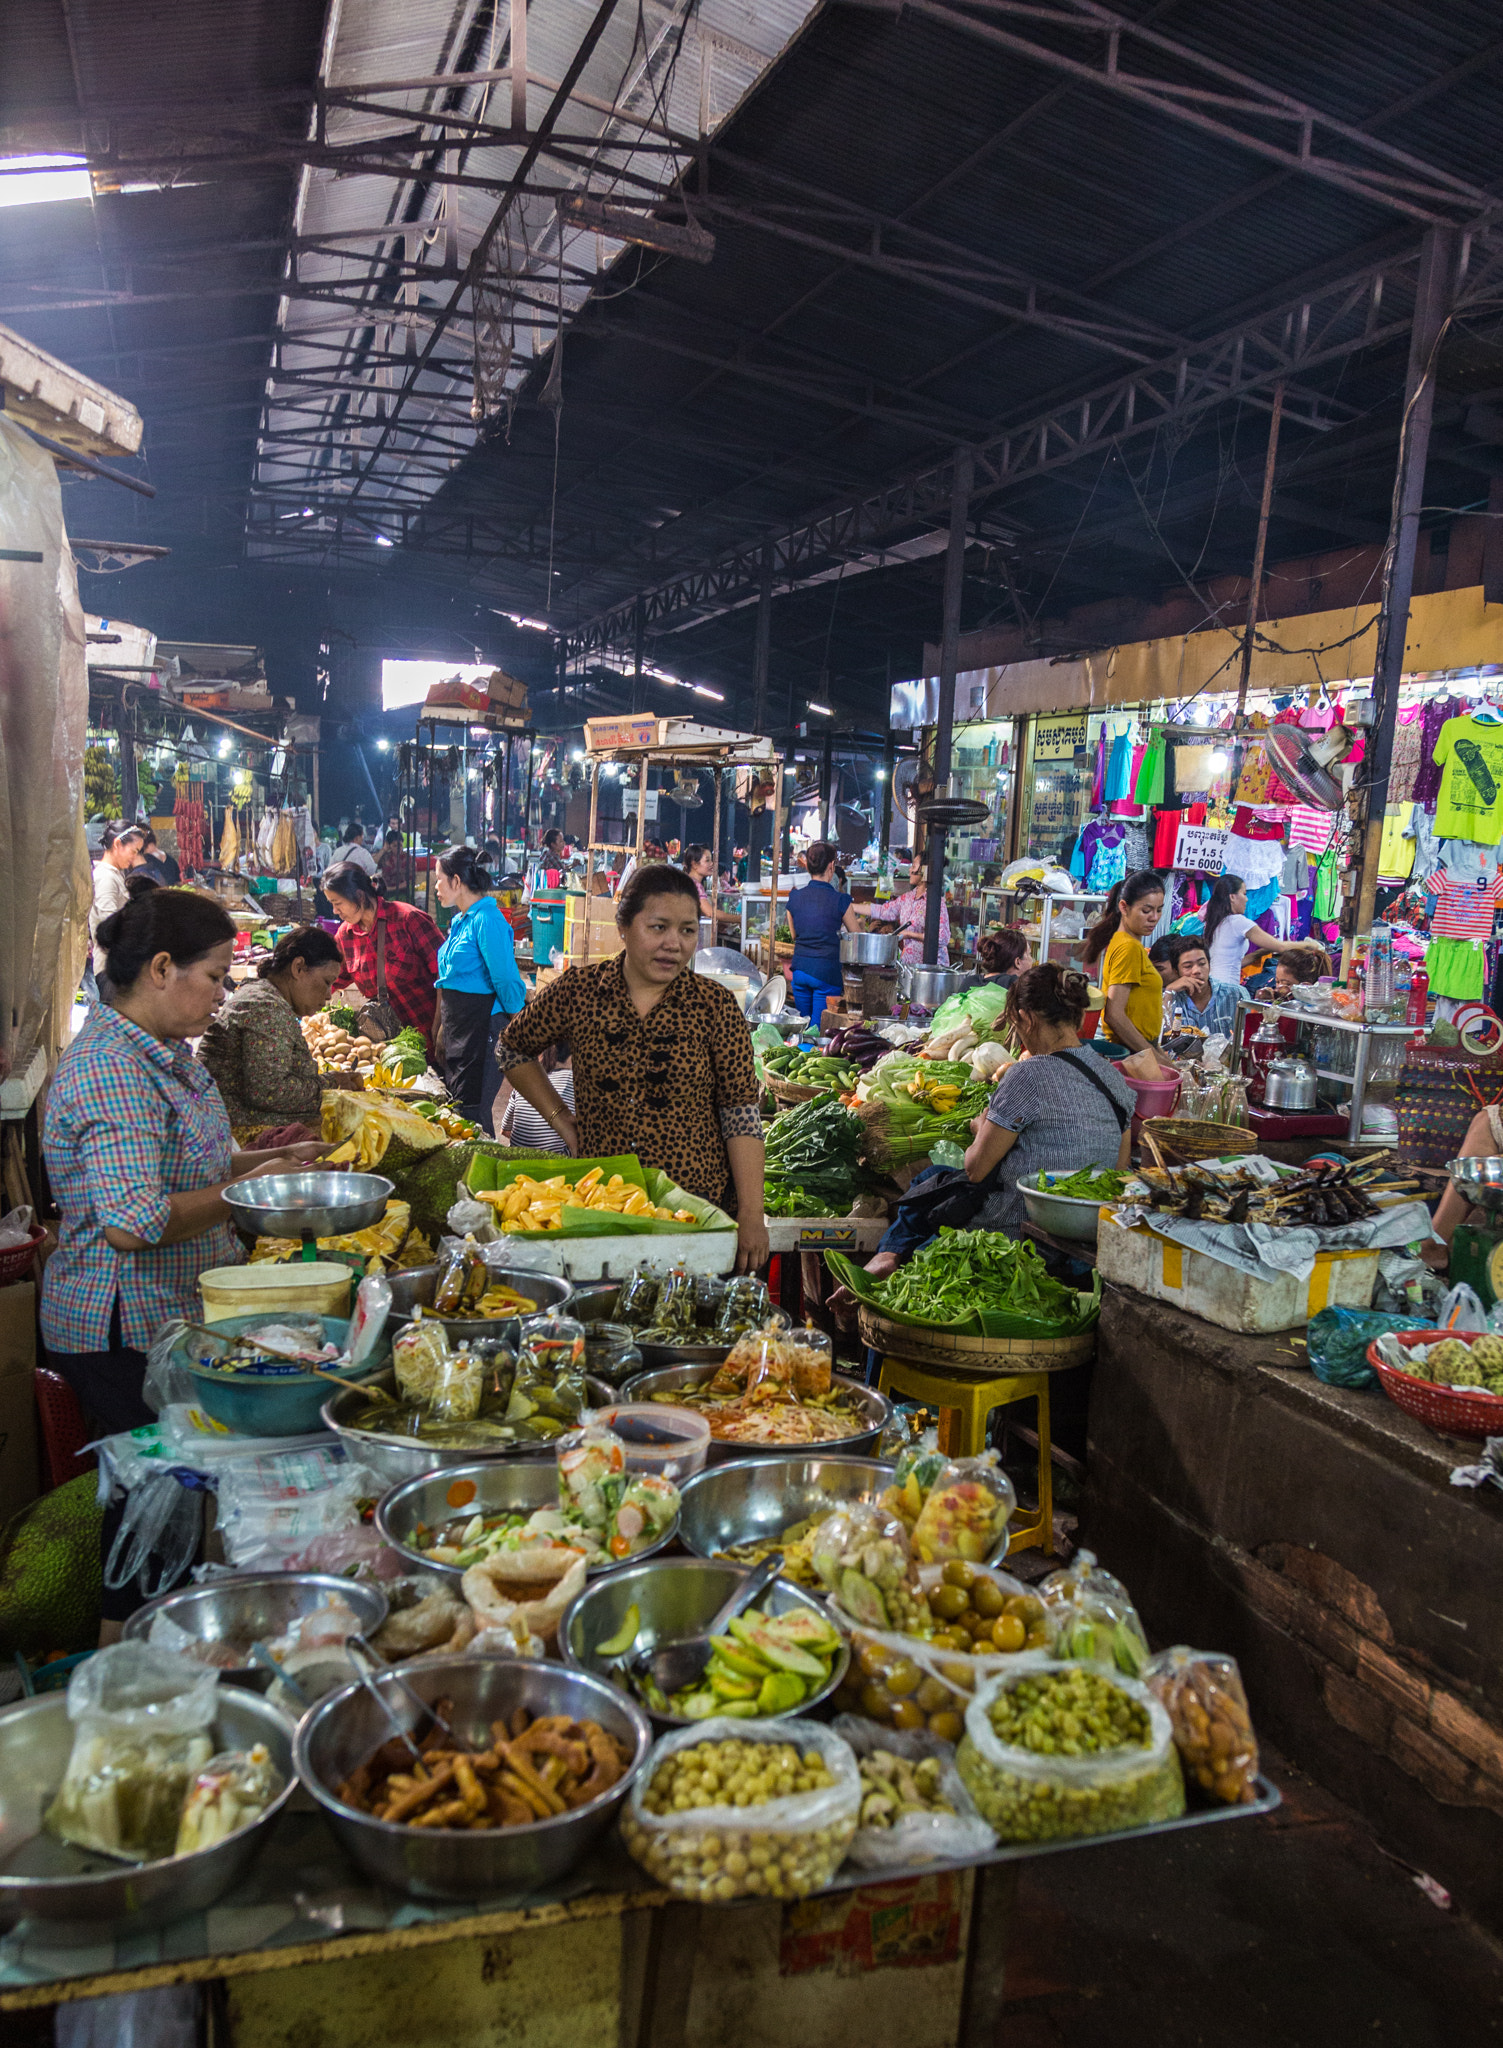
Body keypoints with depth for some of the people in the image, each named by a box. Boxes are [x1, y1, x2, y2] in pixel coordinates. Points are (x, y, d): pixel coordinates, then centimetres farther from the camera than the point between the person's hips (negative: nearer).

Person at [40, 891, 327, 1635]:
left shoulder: (159, 1054, 10)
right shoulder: (110, 1068, -22)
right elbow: (131, 1221, -30)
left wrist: (267, 1160, 9)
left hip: (174, 1318, 10)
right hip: (129, 1333, -10)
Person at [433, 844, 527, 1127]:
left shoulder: (487, 920, -15)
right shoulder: (459, 921, 14)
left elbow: (506, 980, -15)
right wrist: (440, 1029, 20)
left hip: (481, 1026, -10)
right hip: (457, 1024, 10)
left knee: (471, 1113, -7)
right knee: (453, 1106, 13)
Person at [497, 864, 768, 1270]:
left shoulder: (714, 1006, -4)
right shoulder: (578, 991, -2)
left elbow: (741, 1115, -6)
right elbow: (513, 1047, 15)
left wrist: (751, 1216, -10)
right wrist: (561, 1120, 6)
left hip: (699, 1200, -1)